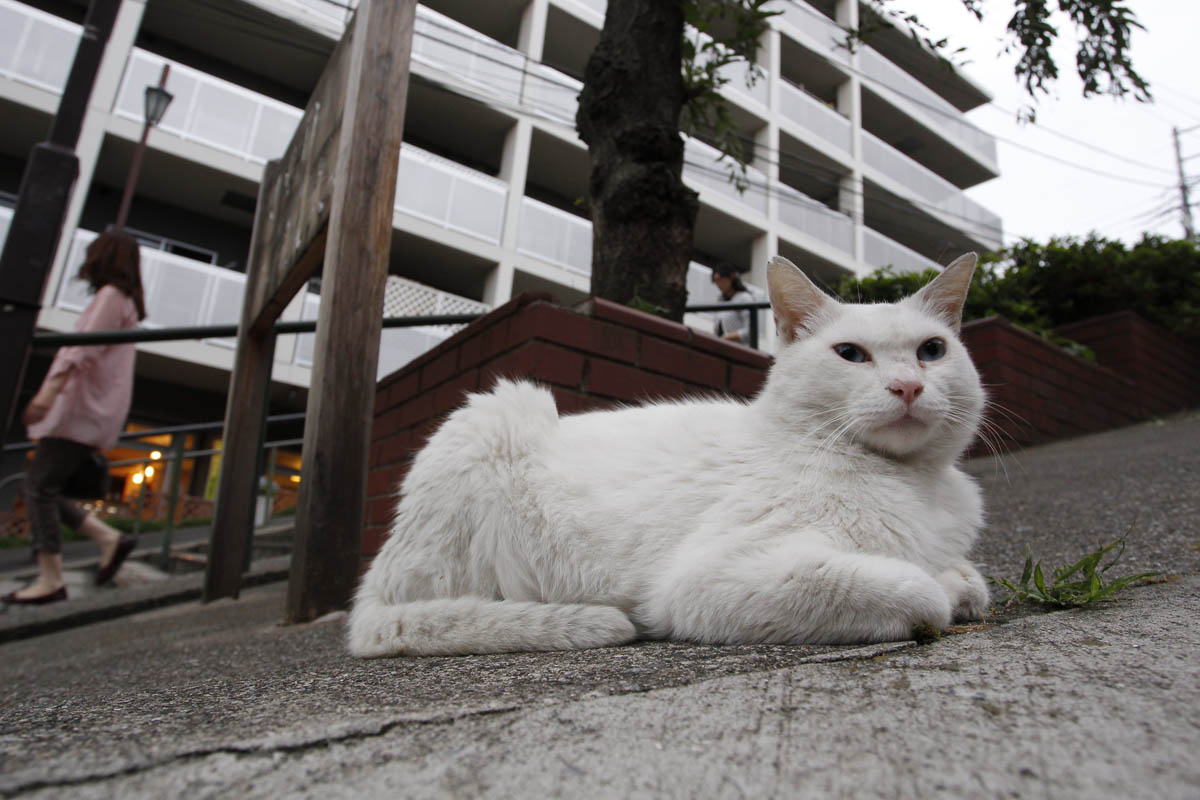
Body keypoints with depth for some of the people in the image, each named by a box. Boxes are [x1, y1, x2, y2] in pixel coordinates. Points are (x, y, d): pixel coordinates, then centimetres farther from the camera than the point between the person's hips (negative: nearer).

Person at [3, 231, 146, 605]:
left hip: (84, 408, -9)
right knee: (44, 487, 8)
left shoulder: (111, 295, -6)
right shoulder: (125, 301, 24)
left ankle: (51, 580, -11)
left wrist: (49, 391, -30)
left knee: (40, 486, -10)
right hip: (84, 409, 9)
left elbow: (86, 349, -20)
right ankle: (108, 538, 4)